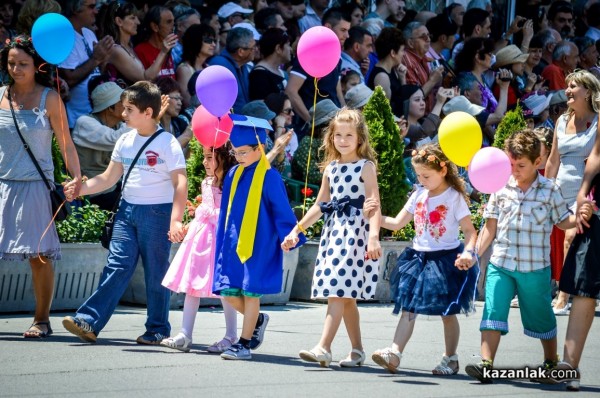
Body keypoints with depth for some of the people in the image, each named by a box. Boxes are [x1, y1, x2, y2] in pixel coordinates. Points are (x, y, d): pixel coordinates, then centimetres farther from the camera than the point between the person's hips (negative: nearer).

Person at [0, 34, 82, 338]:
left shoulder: (49, 98, 1)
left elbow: (65, 143, 1)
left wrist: (76, 177, -13)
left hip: (36, 185, -2)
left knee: (39, 254, -2)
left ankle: (42, 319, 7)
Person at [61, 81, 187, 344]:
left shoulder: (167, 143, -8)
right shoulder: (125, 141, 11)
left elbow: (180, 184, -13)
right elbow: (109, 178, 16)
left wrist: (175, 221, -22)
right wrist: (79, 189, 3)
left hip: (157, 213, -5)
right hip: (127, 210, 5)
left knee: (156, 273, 3)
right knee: (117, 266, -3)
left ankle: (158, 329, 13)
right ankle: (89, 322, -13)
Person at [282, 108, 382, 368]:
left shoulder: (365, 167, -4)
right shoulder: (331, 169, 15)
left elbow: (374, 205, -14)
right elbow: (320, 205, 21)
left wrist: (374, 237, -27)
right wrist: (296, 230, 16)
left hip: (356, 231, -7)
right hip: (334, 229, 7)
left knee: (338, 291, -15)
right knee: (346, 296, 8)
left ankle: (323, 348, -22)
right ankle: (357, 350, 15)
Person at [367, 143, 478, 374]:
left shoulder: (454, 198, -9)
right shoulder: (419, 195, 8)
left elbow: (469, 230, -11)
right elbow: (397, 223, 13)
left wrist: (468, 252, -29)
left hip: (446, 260, -5)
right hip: (418, 258, 5)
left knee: (447, 312, 5)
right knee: (408, 309, -5)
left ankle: (450, 359, 17)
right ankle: (394, 353, -14)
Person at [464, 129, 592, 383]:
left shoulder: (549, 190, -4)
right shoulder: (501, 188, 1)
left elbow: (563, 222, 3)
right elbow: (490, 228, 5)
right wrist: (474, 253, -2)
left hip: (535, 268, -1)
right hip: (500, 265, 1)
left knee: (541, 317, 13)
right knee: (493, 312, -12)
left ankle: (551, 363, 32)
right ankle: (486, 364, -16)